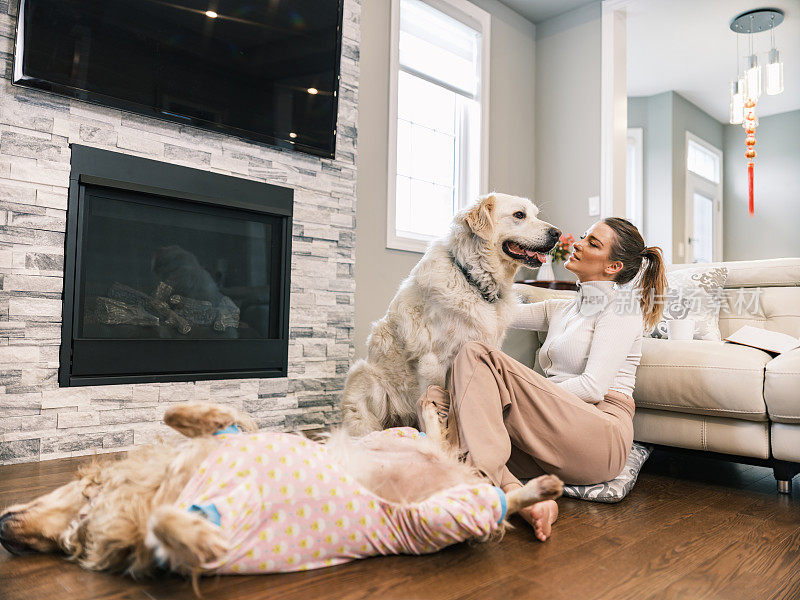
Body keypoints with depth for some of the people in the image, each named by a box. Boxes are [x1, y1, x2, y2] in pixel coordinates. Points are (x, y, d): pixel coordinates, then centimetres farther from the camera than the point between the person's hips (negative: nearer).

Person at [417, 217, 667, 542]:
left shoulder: (621, 305, 1)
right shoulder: (559, 309, 24)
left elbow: (593, 387, -11)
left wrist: (528, 397, -8)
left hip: (601, 437, -7)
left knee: (476, 354, -21)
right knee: (436, 396, -13)